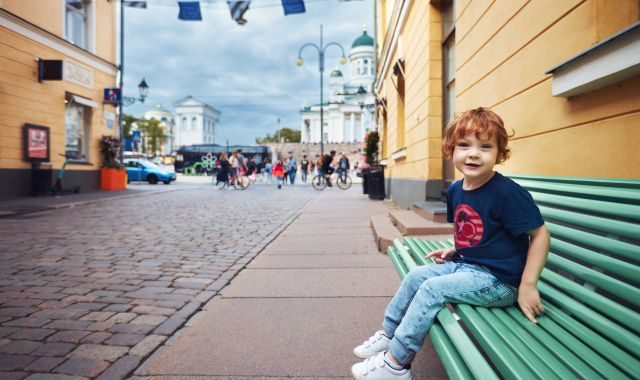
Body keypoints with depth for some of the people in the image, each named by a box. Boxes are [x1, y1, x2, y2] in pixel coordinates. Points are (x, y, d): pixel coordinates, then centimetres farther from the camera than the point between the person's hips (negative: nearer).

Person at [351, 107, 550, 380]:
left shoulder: (508, 193, -21)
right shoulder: (455, 191, 3)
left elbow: (539, 233, -17)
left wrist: (528, 285, -19)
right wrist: (454, 250, 4)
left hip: (498, 280, -8)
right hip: (465, 264, 8)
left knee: (432, 288, -18)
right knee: (416, 275, 4)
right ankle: (389, 333, 21)